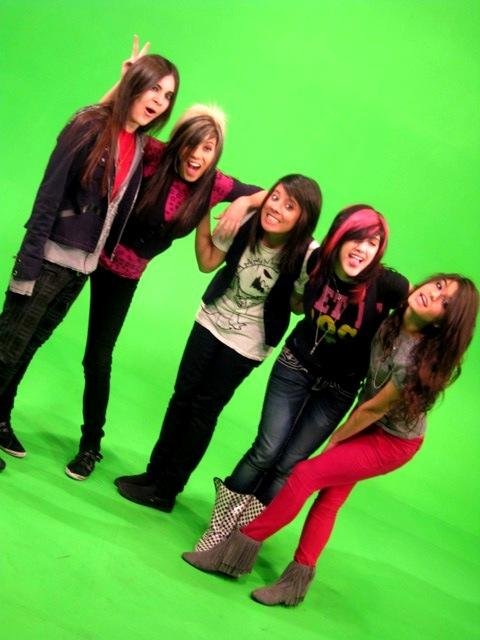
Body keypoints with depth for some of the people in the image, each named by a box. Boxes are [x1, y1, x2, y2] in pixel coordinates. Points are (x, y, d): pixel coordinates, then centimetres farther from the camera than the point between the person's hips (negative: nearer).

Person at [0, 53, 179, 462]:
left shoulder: (140, 148, 5)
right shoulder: (90, 127, -13)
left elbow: (120, 211, 8)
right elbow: (48, 197, -16)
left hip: (83, 267, 6)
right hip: (49, 260, -6)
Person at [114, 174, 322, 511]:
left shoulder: (307, 255, -26)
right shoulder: (244, 225, -19)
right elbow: (207, 261, -4)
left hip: (246, 343, -4)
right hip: (211, 322, 4)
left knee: (204, 410, 5)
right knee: (182, 397, 12)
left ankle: (166, 490, 19)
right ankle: (156, 473, 28)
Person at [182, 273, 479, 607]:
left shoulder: (418, 359, -34)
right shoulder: (394, 319, -14)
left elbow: (374, 409, -20)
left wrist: (333, 440, -6)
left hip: (393, 442, -7)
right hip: (368, 425, 7)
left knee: (305, 474, -10)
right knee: (329, 499, 7)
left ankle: (238, 550, 2)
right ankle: (297, 580, 16)